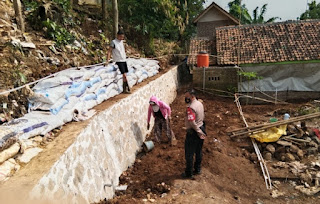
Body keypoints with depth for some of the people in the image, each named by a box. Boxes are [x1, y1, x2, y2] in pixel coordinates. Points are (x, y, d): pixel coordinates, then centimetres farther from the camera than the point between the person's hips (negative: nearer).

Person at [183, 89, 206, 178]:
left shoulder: (190, 107, -25)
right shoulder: (200, 103, 4)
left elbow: (192, 122, -30)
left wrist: (199, 132, -21)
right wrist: (201, 130, 17)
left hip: (193, 132, -9)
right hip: (201, 128, 9)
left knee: (189, 154, 6)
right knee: (198, 151, 21)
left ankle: (189, 173, 18)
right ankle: (197, 169, 35)